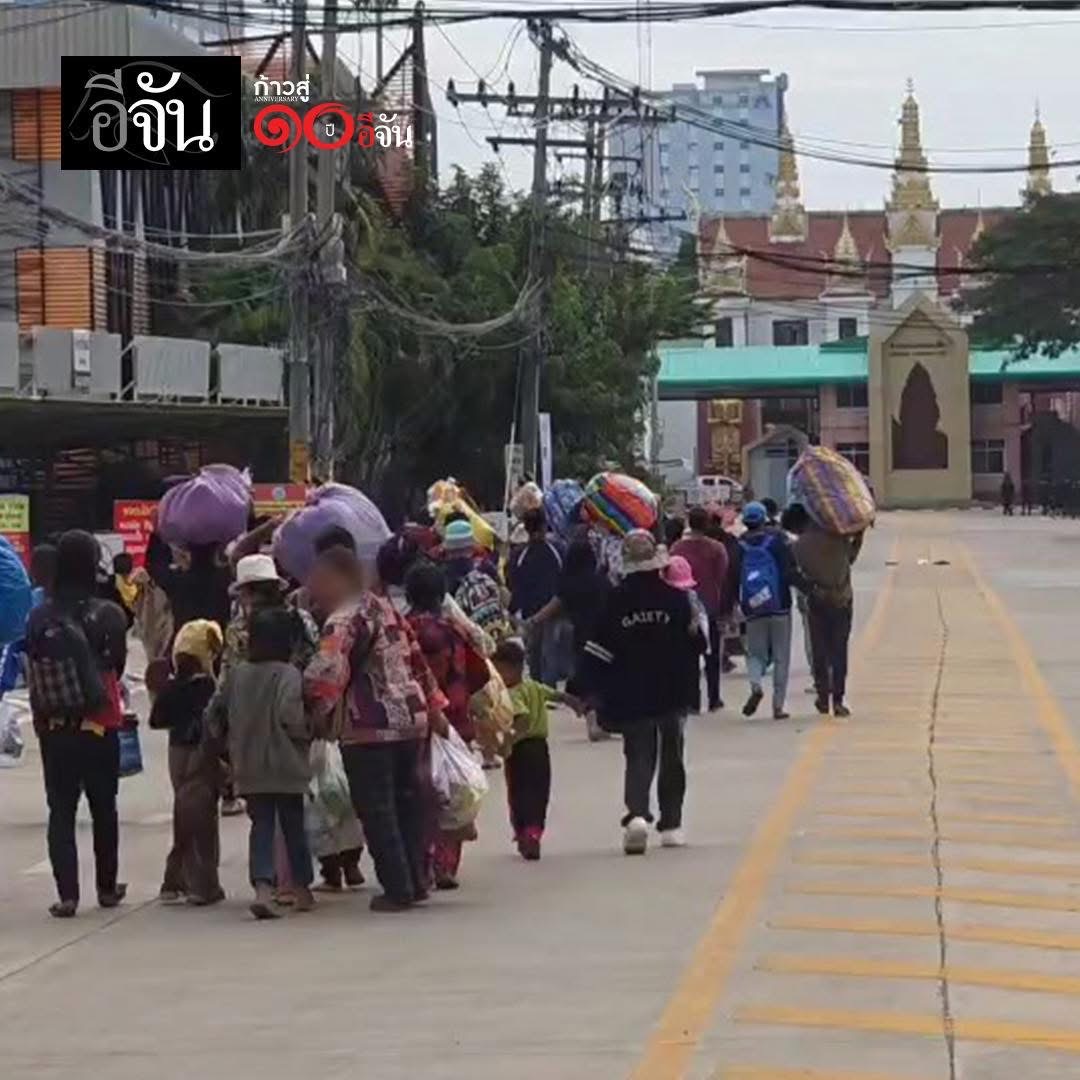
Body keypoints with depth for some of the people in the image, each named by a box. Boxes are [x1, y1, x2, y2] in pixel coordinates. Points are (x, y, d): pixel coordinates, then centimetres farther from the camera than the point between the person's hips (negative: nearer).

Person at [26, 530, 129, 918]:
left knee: (61, 810, 4)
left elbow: (32, 670, 1)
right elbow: (117, 666, 0)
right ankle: (107, 887, 24)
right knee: (104, 809, 15)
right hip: (100, 727, -1)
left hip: (53, 729, 1)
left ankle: (67, 893, -6)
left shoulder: (39, 618, -6)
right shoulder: (107, 615, -11)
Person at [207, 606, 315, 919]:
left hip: (248, 767, 4)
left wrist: (226, 741, 22)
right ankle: (301, 889, 23)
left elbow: (214, 713, 7)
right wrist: (308, 732, -4)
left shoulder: (236, 674, 4)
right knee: (293, 825, 12)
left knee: (261, 825, 6)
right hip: (285, 765, -3)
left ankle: (263, 887, -14)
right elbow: (290, 716, -24)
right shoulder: (287, 674, -13)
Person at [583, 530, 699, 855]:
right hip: (672, 694, 0)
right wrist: (689, 688, 12)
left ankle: (637, 814, -20)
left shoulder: (615, 600, -6)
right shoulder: (675, 596, -6)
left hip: (631, 696, 0)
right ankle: (671, 824, 19)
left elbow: (600, 653, -5)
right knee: (671, 756, 15)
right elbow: (692, 643, -1)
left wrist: (604, 694, 3)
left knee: (638, 755, 4)